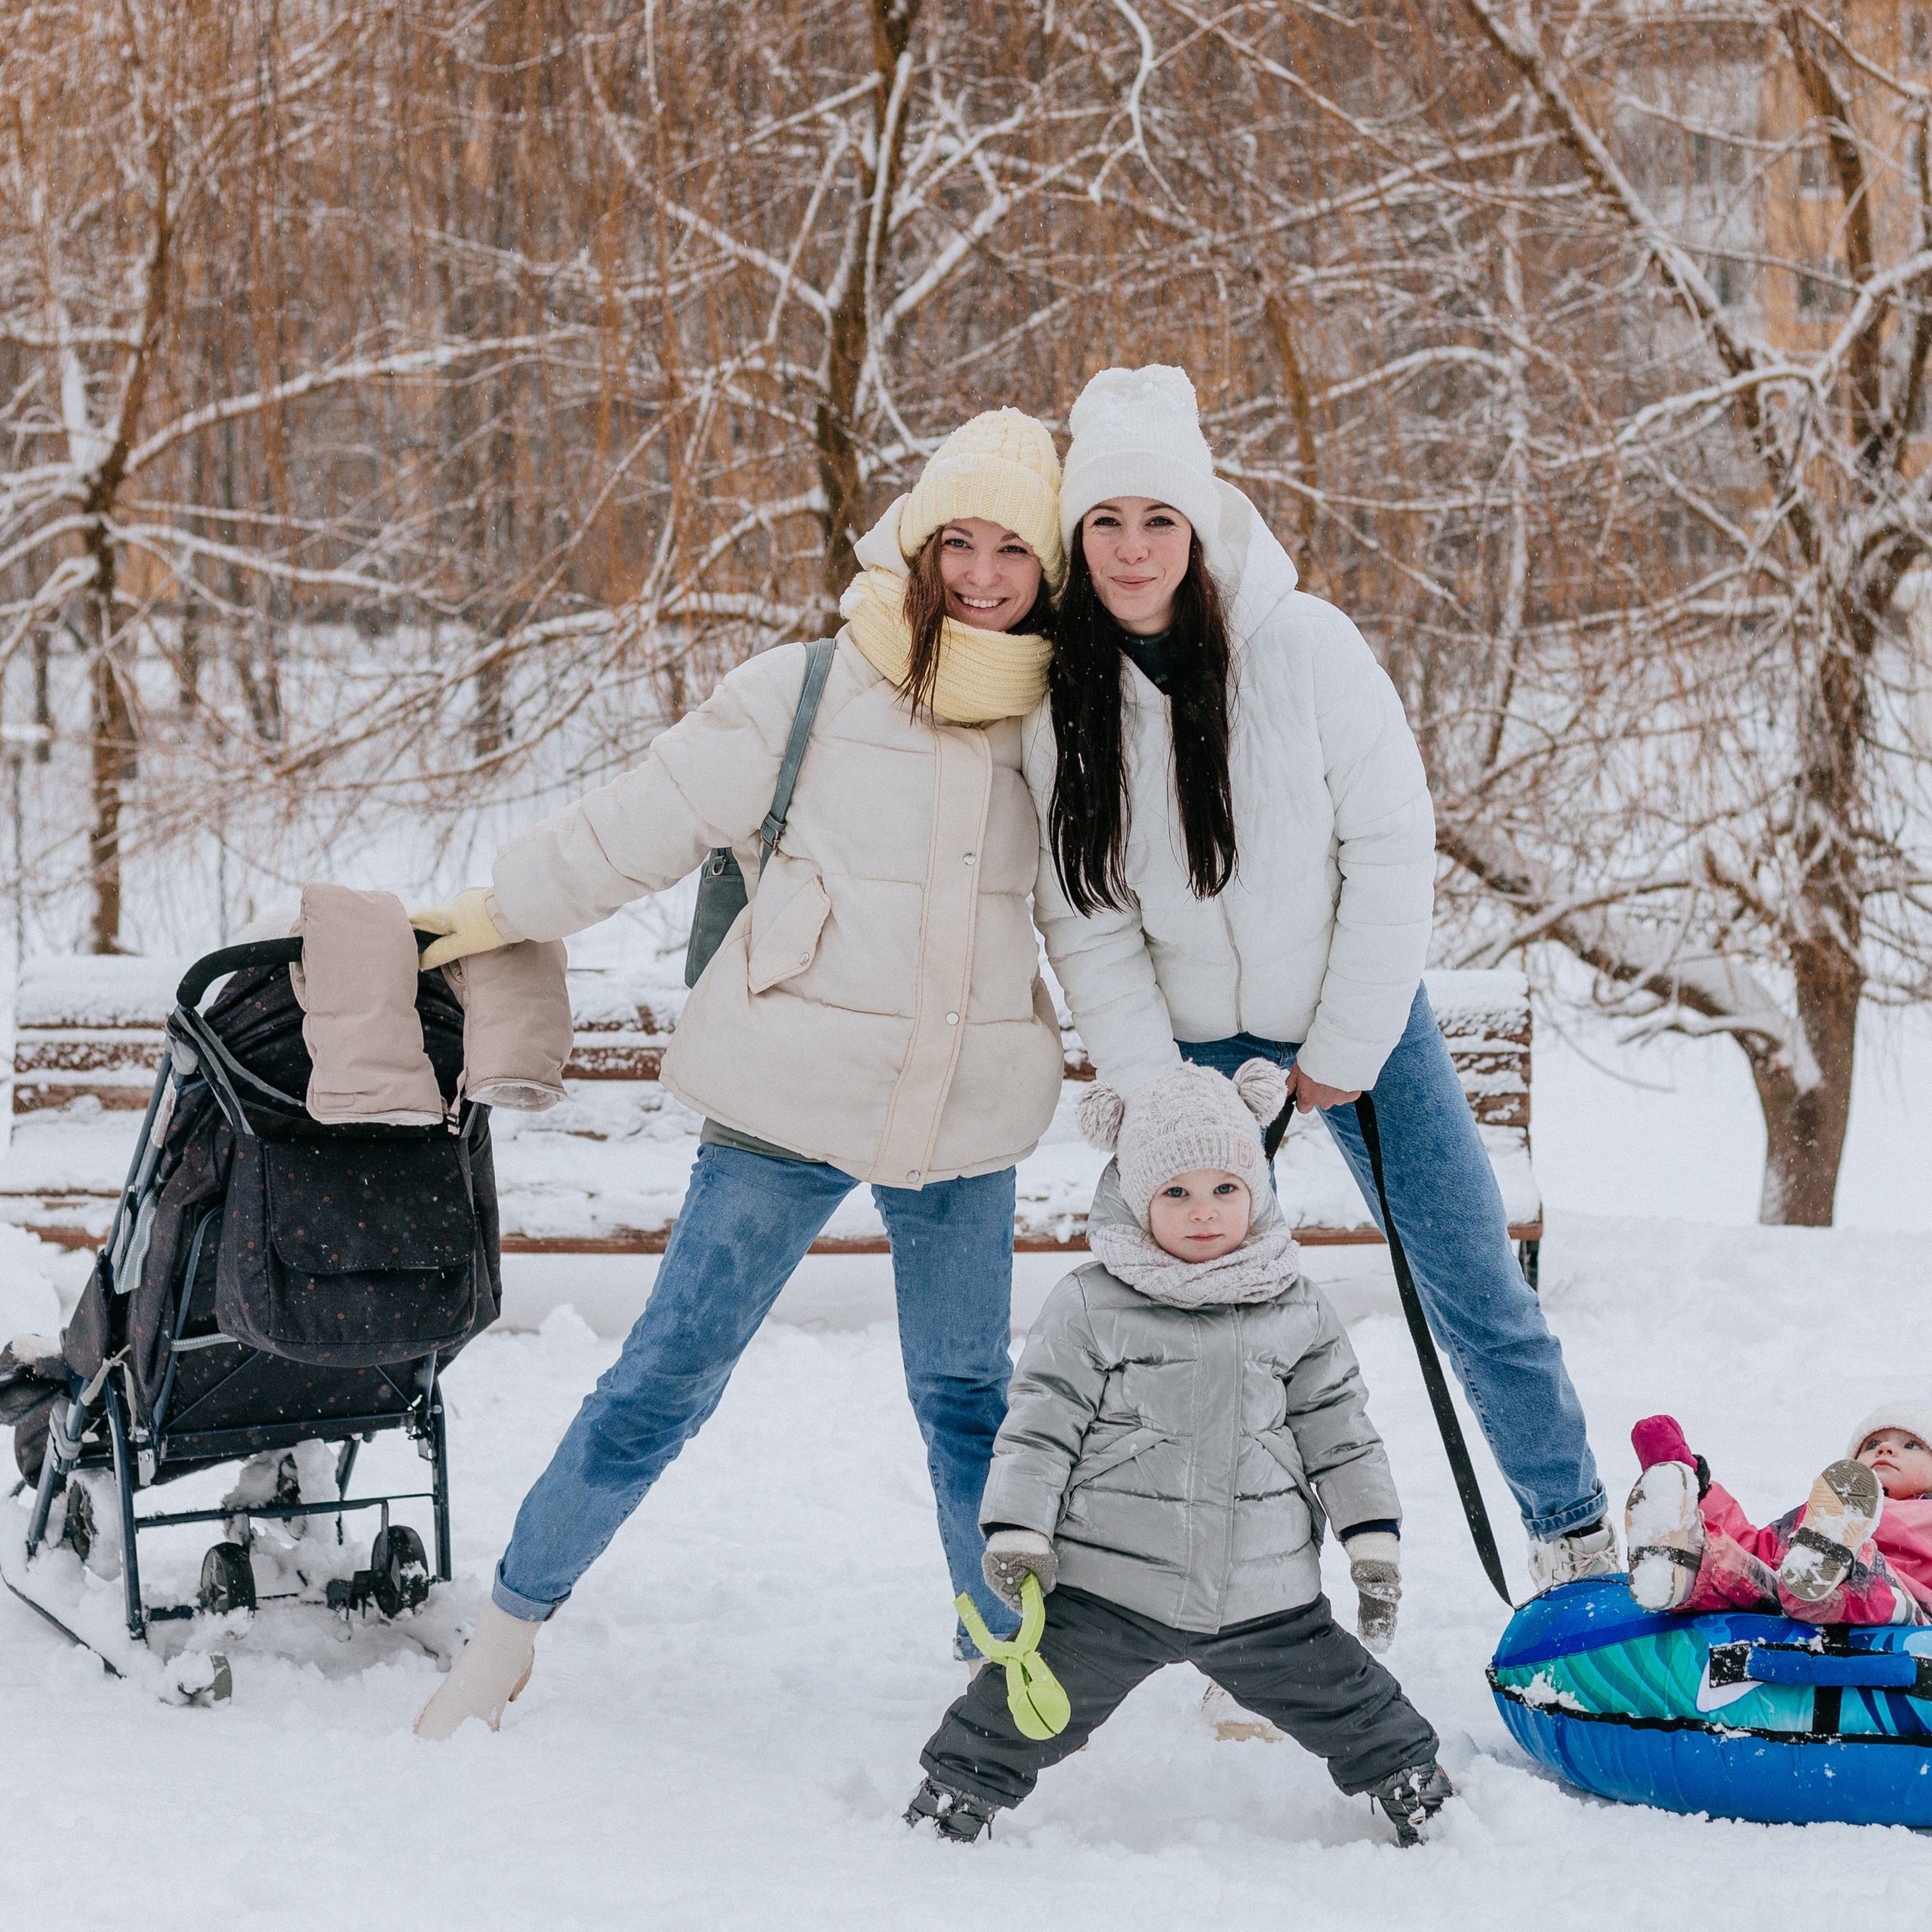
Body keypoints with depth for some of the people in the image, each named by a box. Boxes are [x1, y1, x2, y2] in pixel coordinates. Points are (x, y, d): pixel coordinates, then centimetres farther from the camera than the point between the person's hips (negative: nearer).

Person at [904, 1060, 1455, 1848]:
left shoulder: (1296, 1314, 4)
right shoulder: (1090, 1307, -5)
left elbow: (1340, 1431, 10)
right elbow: (1040, 1424, -3)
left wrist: (1374, 1543, 7)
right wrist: (1017, 1532, -10)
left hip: (1263, 1595, 2)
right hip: (1109, 1586, -2)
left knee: (1344, 1699, 9)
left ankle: (1410, 1779, 32)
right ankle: (959, 1789, 21)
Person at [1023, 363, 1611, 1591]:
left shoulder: (1305, 647, -18)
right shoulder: (1060, 701, -9)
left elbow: (1393, 848, -13)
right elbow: (1086, 923, -4)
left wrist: (1344, 1054, -11)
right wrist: (1159, 1097, -10)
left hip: (1359, 1023, -2)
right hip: (1194, 1042, 2)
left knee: (1477, 1292, 2)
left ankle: (1577, 1536, 20)